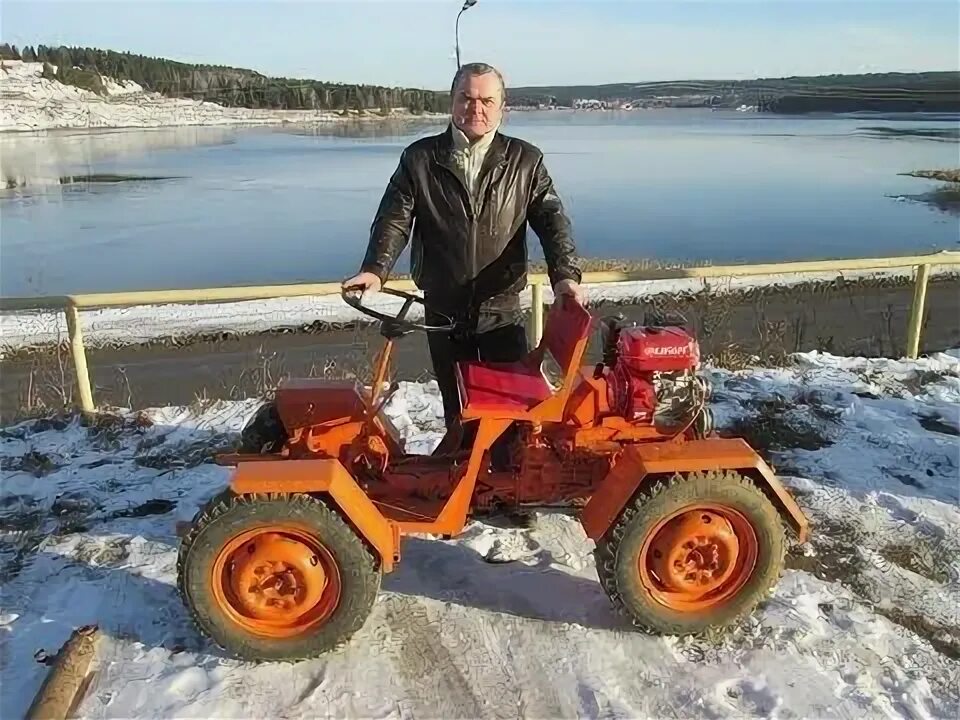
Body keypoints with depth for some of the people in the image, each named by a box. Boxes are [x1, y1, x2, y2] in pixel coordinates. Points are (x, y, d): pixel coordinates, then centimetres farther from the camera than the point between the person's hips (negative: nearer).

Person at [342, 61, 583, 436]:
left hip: (502, 309, 0)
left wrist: (565, 273, -24)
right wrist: (375, 269, -23)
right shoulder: (419, 159, 1)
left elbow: (551, 219, -6)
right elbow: (394, 220, -4)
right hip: (444, 311, 1)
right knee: (459, 410, 13)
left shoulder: (525, 161, 1)